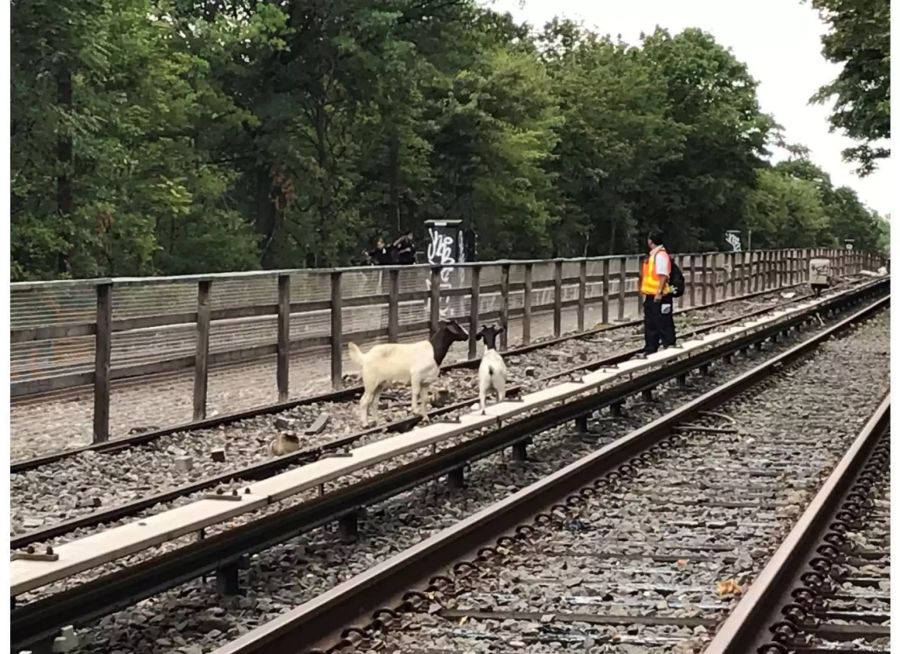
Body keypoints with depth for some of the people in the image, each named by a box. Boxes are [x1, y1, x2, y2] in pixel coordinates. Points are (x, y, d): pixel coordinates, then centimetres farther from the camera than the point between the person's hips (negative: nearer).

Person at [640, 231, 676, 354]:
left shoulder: (661, 255, -15)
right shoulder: (652, 255, 14)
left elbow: (663, 276, -21)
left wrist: (659, 293, -25)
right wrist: (644, 289, 21)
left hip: (659, 297, -10)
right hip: (651, 295, 10)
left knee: (664, 324, -4)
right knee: (650, 325, 14)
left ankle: (669, 347, 2)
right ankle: (650, 350, 21)